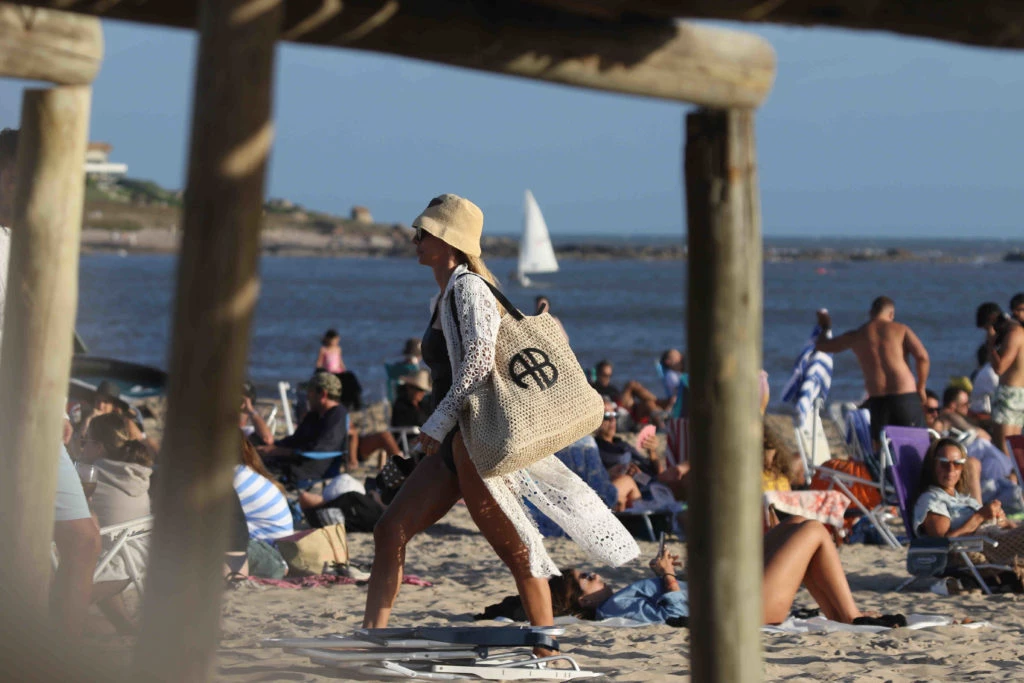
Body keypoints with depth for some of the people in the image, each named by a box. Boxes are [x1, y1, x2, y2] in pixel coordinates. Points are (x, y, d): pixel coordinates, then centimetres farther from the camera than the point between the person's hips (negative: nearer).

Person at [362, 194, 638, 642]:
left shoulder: (467, 287, -11)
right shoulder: (444, 296, 18)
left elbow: (480, 359, -22)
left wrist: (436, 426, -20)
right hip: (454, 444, 10)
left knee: (514, 549, -5)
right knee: (390, 532, 6)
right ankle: (371, 636, 7)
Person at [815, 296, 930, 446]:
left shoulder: (856, 335, 11)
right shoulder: (901, 329, 5)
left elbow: (821, 346, 23)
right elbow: (922, 356, -8)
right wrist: (921, 388, 3)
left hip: (877, 398, 2)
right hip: (905, 394, -2)